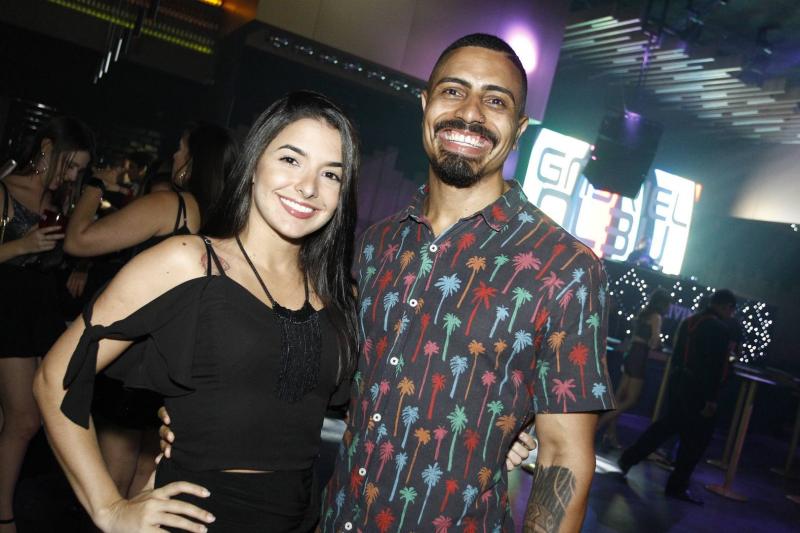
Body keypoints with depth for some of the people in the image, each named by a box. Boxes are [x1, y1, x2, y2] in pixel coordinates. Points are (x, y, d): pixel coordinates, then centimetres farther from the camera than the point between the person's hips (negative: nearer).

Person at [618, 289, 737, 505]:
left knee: (667, 424, 20)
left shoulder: (689, 321, 12)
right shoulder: (720, 328, -14)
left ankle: (629, 458, 20)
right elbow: (715, 366, -19)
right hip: (697, 388, -8)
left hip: (679, 380, 8)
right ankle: (677, 486, 10)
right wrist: (711, 398, -19)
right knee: (697, 437, 4)